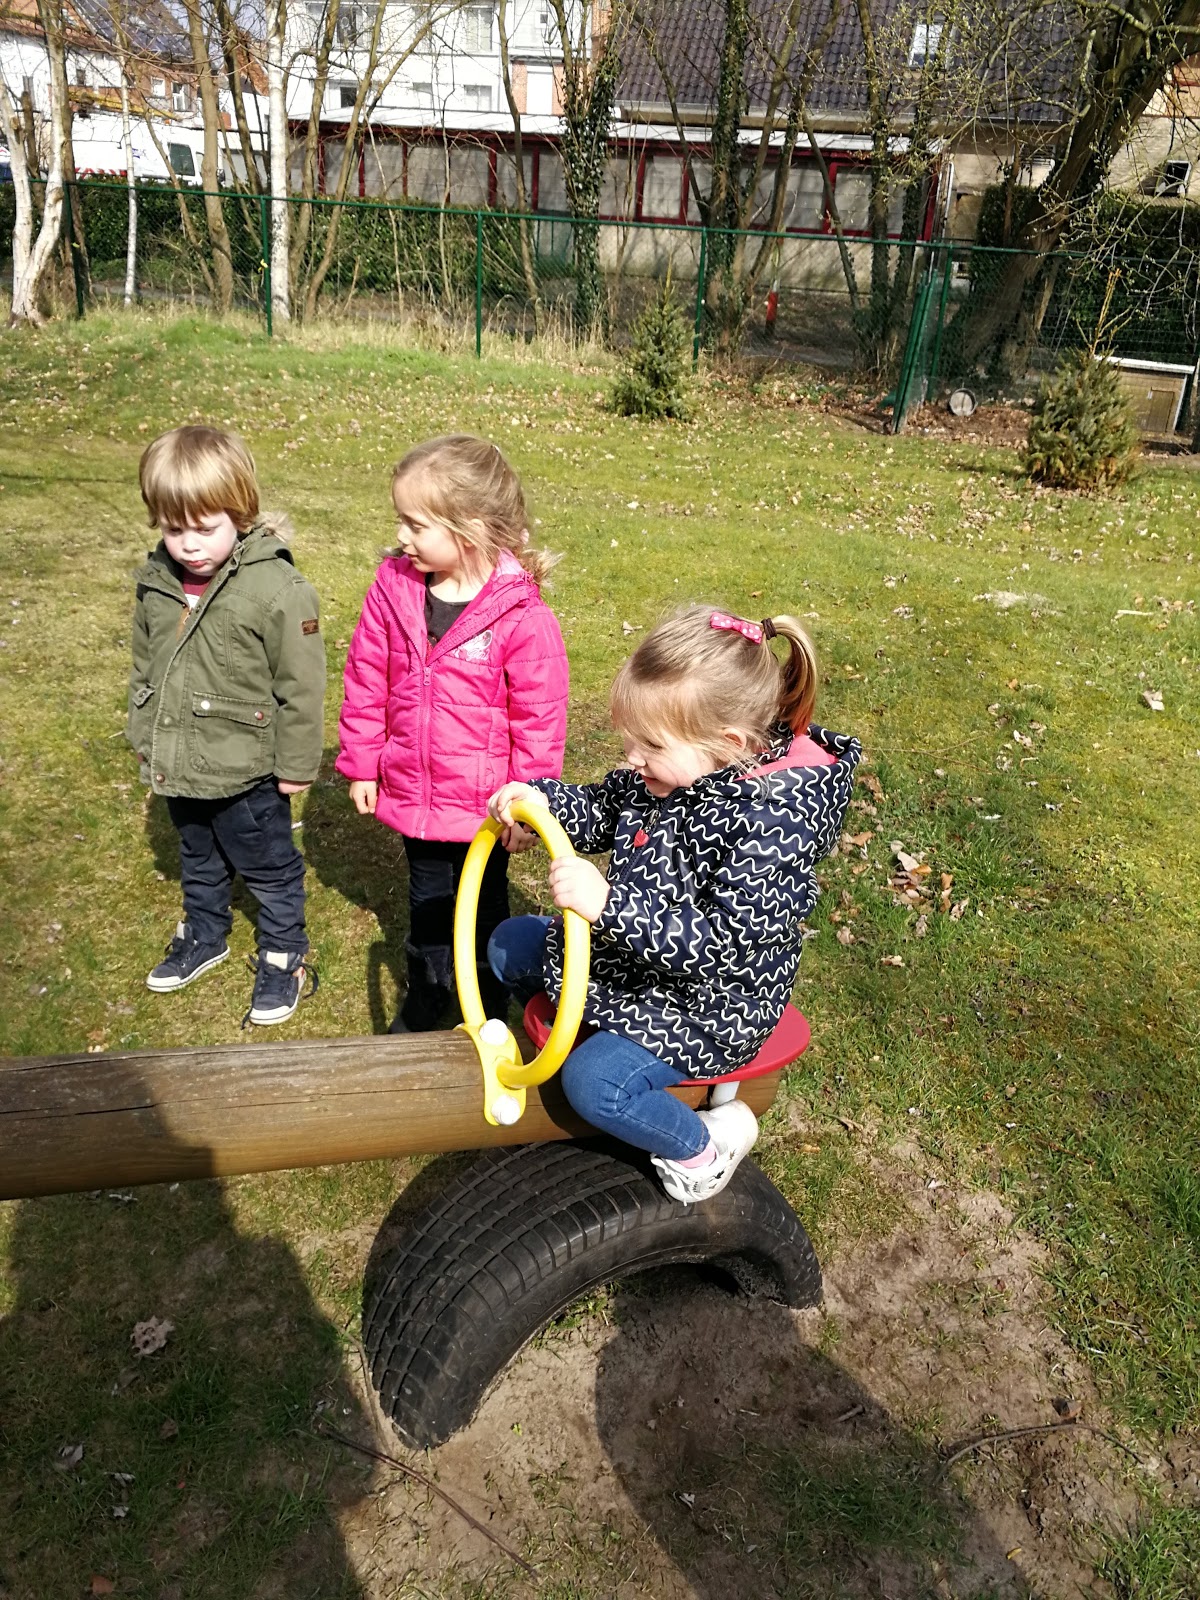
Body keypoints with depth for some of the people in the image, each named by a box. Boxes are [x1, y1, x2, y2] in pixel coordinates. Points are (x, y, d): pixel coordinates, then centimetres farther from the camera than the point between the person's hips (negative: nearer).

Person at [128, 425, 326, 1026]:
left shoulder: (278, 590, -23)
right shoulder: (156, 582, -3)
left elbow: (301, 686, -17)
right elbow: (144, 666, 11)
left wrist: (296, 764, -11)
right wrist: (144, 736, 15)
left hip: (246, 772, -6)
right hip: (180, 767, 6)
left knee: (270, 869, 14)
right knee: (197, 862, 27)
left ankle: (284, 958, 33)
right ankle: (203, 937, 50)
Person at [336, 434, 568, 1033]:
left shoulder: (521, 616, -21)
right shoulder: (393, 587, -8)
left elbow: (540, 717, -14)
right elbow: (366, 680, 2)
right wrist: (361, 764, 6)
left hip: (486, 804, -4)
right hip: (414, 796, 4)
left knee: (484, 911, 18)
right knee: (427, 905, 24)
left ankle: (489, 1011, 43)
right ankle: (424, 1000, 48)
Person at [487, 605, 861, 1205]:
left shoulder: (773, 822, -32)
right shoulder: (675, 768, -9)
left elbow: (720, 944, -36)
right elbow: (601, 808, 9)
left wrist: (607, 903, -43)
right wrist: (540, 799, -12)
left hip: (706, 1005, -8)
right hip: (629, 954, 9)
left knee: (593, 1081, -24)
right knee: (509, 943, 13)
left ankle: (703, 1144, 3)